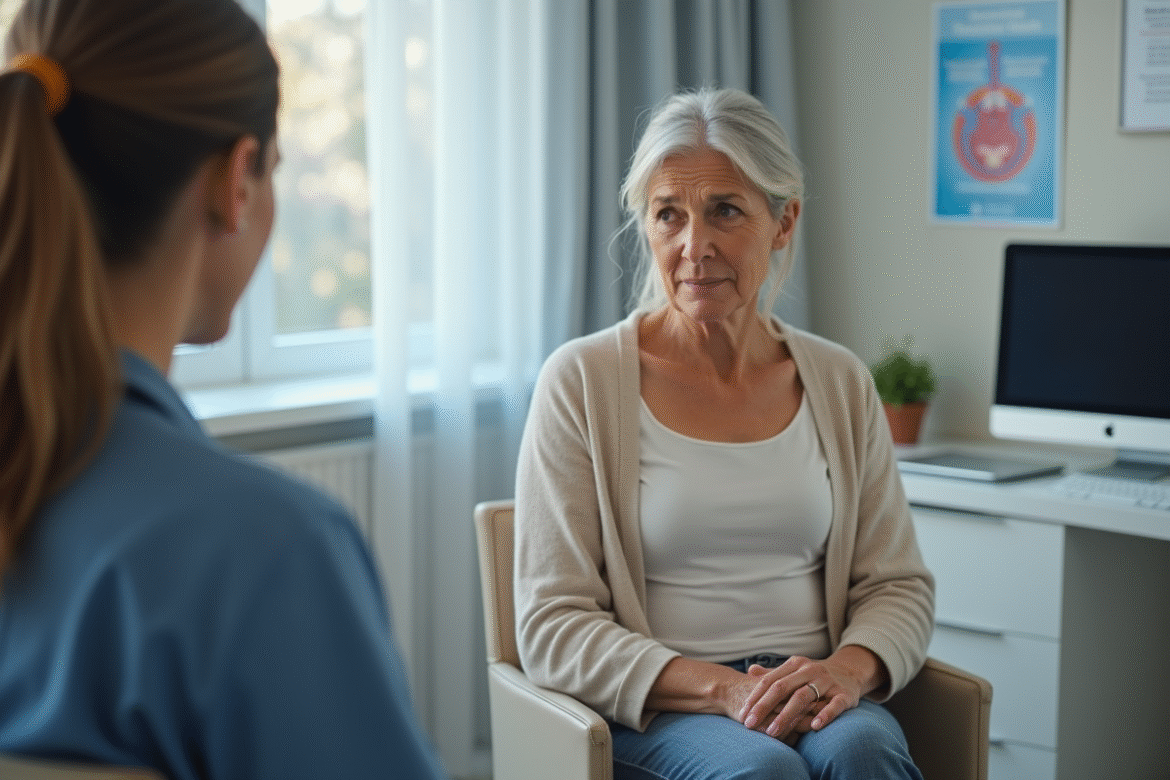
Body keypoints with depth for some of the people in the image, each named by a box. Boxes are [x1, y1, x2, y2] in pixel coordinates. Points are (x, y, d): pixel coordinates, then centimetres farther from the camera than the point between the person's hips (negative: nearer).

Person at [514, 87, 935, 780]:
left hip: (808, 700, 3)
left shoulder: (839, 383, 10)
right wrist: (724, 688, -18)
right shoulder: (583, 382, -2)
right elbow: (553, 630, -5)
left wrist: (846, 668, -12)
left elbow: (899, 586, 11)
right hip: (649, 714, -3)